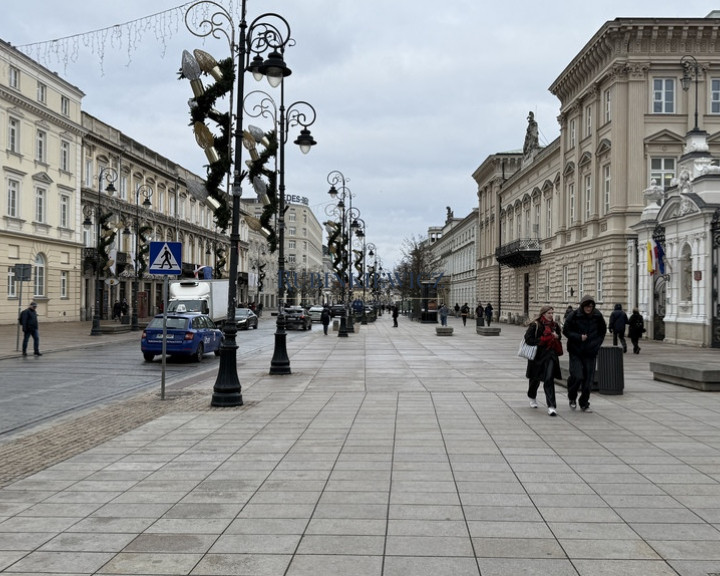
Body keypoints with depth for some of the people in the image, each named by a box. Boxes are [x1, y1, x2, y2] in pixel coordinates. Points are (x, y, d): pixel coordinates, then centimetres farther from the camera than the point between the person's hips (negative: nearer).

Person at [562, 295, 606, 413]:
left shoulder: (597, 316, 0)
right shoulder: (574, 316, -8)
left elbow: (603, 331, 15)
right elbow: (566, 330, -1)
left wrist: (597, 343, 3)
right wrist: (578, 337, -15)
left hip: (590, 352, 3)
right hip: (576, 351, -3)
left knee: (588, 378, 1)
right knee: (577, 376, -12)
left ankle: (584, 404, 15)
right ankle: (572, 398, 16)